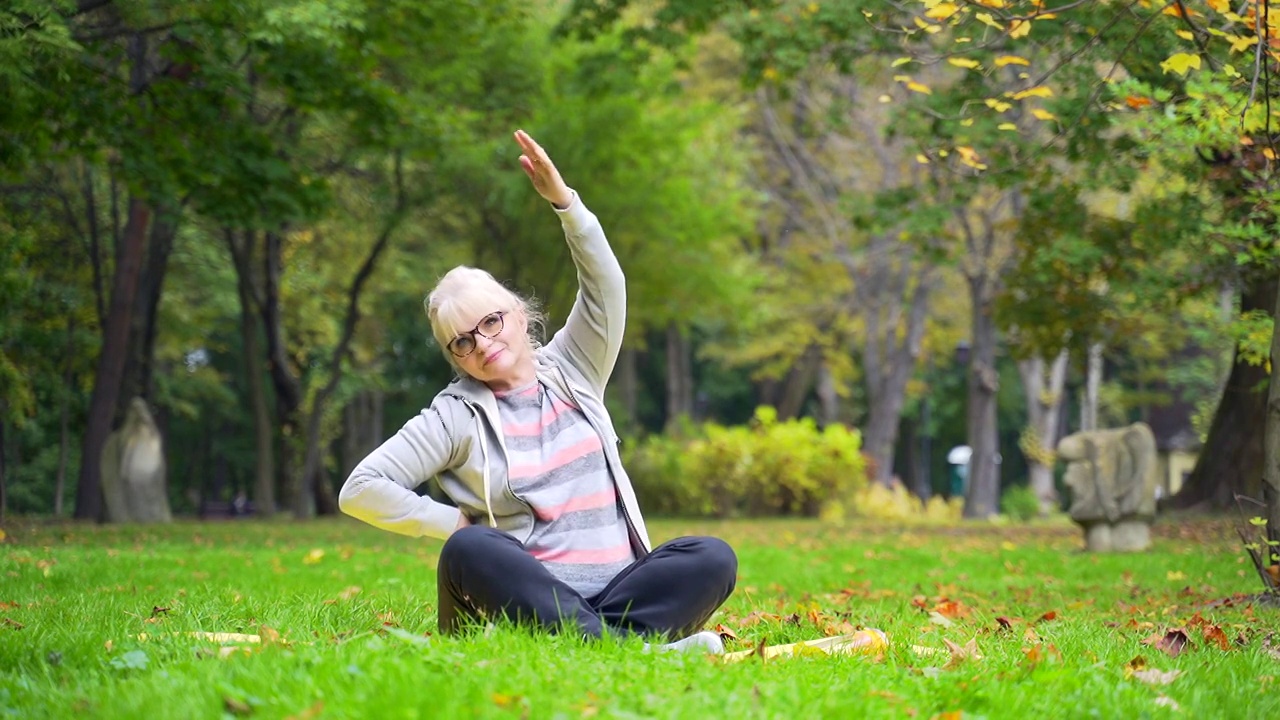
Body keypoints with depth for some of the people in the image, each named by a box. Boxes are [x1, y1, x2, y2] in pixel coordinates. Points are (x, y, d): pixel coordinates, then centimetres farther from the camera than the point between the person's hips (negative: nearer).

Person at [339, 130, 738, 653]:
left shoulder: (572, 372, 17)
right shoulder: (457, 416, 9)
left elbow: (605, 286, 3)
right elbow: (361, 489, 2)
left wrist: (562, 199, -11)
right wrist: (454, 522, -3)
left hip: (619, 590, 3)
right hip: (527, 600, -3)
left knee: (712, 558, -23)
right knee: (466, 552, -35)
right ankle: (633, 647, -46)